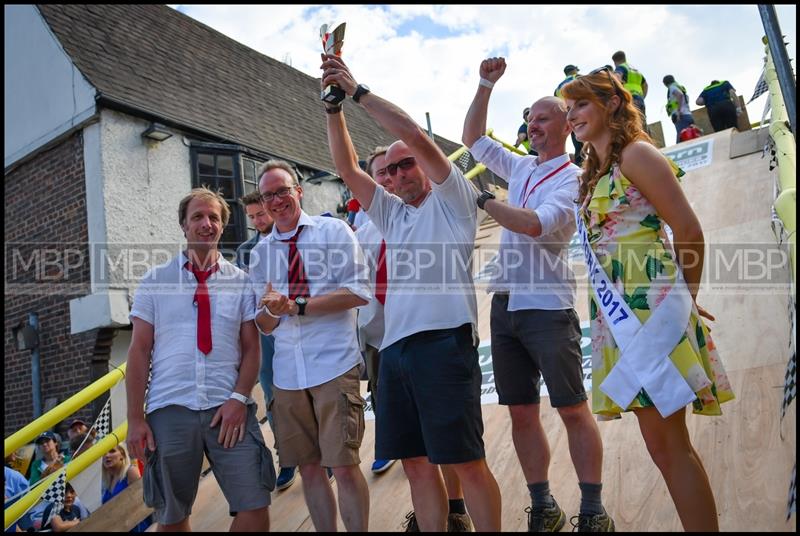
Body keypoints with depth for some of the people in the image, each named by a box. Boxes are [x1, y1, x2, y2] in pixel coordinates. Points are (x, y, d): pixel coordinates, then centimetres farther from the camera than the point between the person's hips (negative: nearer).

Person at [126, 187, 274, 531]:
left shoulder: (241, 282, 7)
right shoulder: (155, 281, 6)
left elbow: (251, 348, 6)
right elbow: (139, 351, 4)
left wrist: (239, 398, -9)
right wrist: (135, 419, -2)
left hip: (228, 408, 0)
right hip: (169, 410, 0)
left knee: (255, 507, -4)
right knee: (171, 515, 11)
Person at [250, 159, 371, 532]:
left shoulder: (333, 231, 0)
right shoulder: (260, 252, 13)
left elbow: (358, 293, -10)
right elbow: (264, 325, 13)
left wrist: (294, 307, -14)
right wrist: (271, 311, -11)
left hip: (334, 366, -4)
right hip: (287, 374, 5)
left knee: (344, 467, -4)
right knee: (309, 468, 11)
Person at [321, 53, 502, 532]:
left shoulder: (452, 198, 7)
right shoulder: (392, 213, 25)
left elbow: (415, 135, -5)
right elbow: (348, 168, 18)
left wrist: (358, 90, -1)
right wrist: (334, 105, 9)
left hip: (444, 340, -7)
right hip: (395, 346, 7)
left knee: (466, 461, -4)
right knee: (416, 461, 8)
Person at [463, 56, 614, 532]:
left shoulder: (573, 178, -4)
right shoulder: (522, 169, 17)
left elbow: (536, 224, -21)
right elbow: (472, 139, 24)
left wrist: (483, 201, -14)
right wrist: (486, 86, 15)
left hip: (547, 306, -7)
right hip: (505, 303, 7)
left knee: (573, 409, -2)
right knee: (521, 411, 8)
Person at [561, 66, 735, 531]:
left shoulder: (635, 154, -4)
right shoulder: (594, 174, 21)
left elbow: (689, 230, -8)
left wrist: (685, 296, 2)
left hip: (650, 306, -8)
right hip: (619, 314, 8)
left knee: (668, 440, -7)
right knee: (660, 443, 9)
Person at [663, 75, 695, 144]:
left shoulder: (672, 87, 4)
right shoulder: (681, 88, 30)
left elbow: (680, 95, -16)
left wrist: (679, 111, -19)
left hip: (682, 117, -9)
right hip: (688, 115, 9)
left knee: (681, 142, -20)